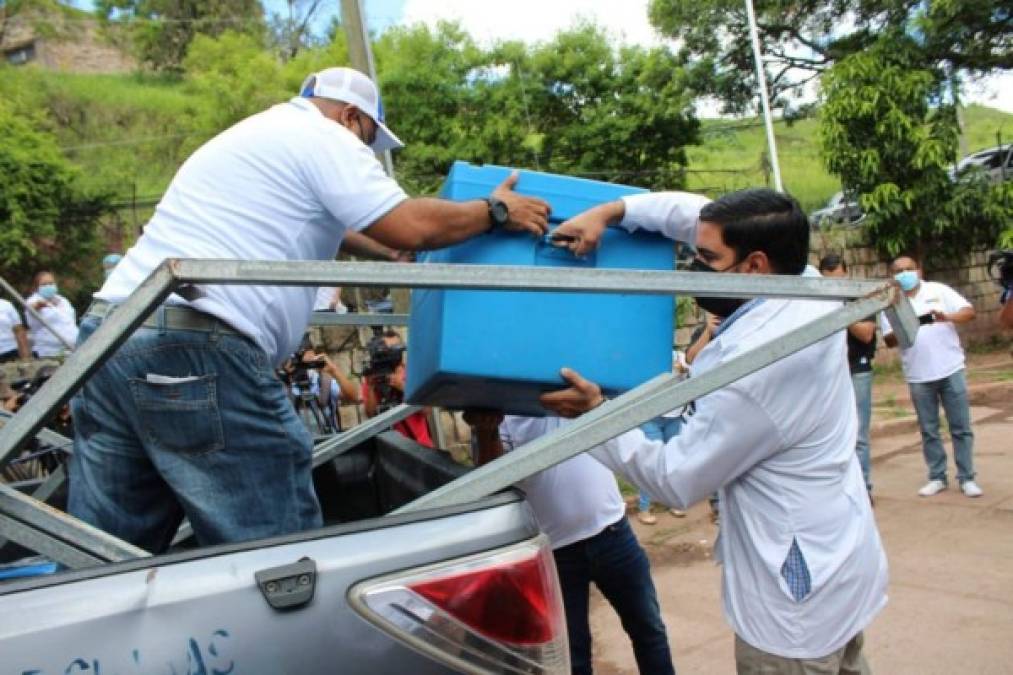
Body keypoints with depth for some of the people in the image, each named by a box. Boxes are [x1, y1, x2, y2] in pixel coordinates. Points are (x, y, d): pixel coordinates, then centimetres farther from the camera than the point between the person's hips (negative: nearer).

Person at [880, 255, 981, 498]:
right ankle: (937, 477, 19)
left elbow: (969, 312, -5)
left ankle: (967, 478, 12)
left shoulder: (939, 290, 1)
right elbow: (889, 341, -2)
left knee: (961, 427, 4)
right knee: (929, 431, 8)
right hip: (918, 377, 1)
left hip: (951, 370, -1)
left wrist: (947, 317, -24)